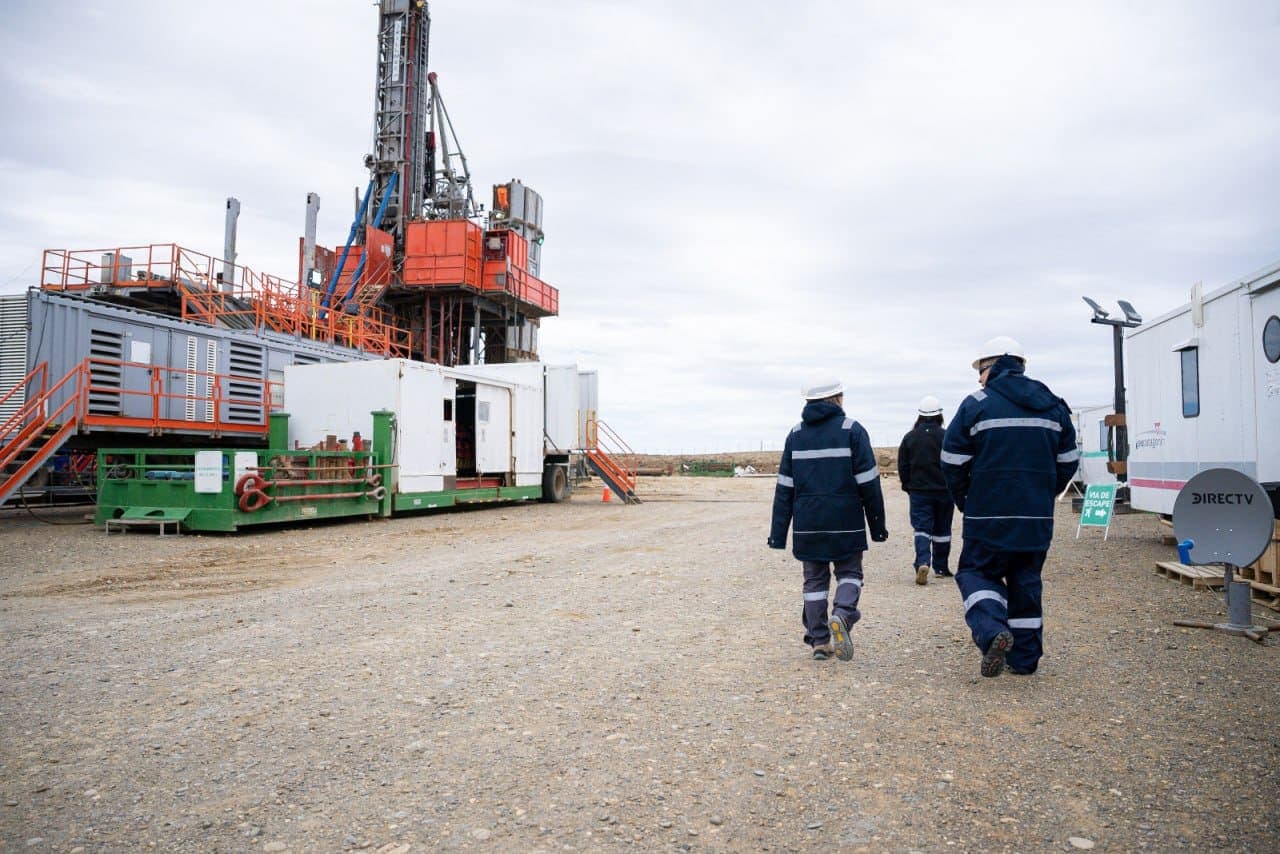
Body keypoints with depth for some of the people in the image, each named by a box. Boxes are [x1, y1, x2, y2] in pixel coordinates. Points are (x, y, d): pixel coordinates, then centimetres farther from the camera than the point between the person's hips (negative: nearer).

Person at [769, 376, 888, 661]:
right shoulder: (852, 430, -2)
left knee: (814, 578, 11)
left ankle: (819, 640, 10)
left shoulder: (796, 434, 8)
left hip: (807, 524, 3)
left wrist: (778, 532, 8)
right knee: (849, 572, 10)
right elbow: (868, 483, -5)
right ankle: (842, 613, -17)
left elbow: (784, 487, 7)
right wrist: (877, 525, 3)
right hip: (846, 522, -3)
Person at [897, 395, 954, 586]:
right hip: (943, 491, 0)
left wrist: (908, 488, 16)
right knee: (942, 530, 12)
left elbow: (902, 467, 4)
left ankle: (923, 562, -23)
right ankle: (940, 568, 22)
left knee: (921, 527, 0)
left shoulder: (909, 438, -1)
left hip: (919, 491, 0)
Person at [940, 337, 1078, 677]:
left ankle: (993, 631, -16)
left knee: (976, 572, 9)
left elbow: (952, 464, -6)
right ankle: (1024, 658, 20)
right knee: (1026, 582, 15)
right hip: (1038, 519, 5)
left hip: (988, 516, -5)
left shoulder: (976, 405, -7)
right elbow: (1068, 462, 13)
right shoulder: (1053, 406, 9)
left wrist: (966, 501, 9)